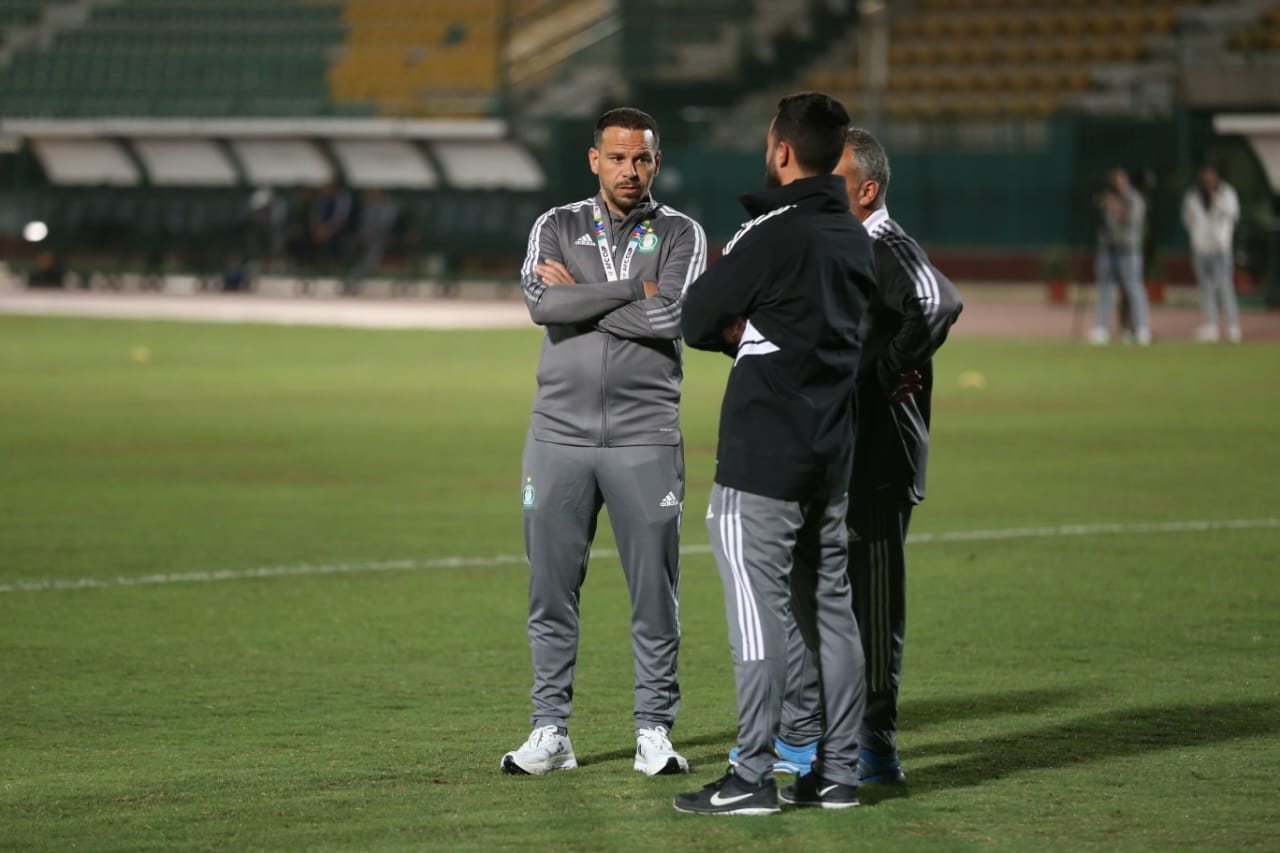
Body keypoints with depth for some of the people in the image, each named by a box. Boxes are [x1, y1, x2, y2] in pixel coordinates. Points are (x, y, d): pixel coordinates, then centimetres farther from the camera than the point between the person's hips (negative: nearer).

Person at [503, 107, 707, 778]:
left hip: (645, 439, -1)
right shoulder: (556, 228, 8)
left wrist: (581, 297, -8)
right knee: (551, 590, 3)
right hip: (559, 437, 1)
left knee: (654, 593, 1)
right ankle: (550, 733, 10)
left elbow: (670, 318, -13)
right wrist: (634, 290, -12)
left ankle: (654, 731, 8)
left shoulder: (679, 234, 5)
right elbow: (543, 303, -12)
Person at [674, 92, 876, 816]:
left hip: (764, 457, -8)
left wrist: (730, 330, 9)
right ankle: (838, 770, 15)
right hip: (832, 456, 8)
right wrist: (748, 331, 5)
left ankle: (753, 777, -6)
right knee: (830, 607, 12)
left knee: (759, 607, -6)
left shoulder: (773, 234, -15)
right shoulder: (856, 239, 11)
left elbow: (695, 321, -10)